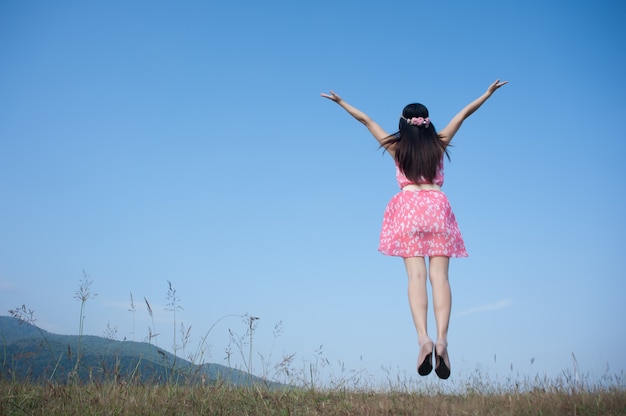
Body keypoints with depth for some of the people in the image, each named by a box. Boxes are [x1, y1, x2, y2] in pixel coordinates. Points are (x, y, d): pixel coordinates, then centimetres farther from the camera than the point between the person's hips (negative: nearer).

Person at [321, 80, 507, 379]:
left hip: (408, 207, -1)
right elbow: (463, 114, 19)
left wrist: (340, 102, 26)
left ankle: (423, 338, -28)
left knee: (416, 276, -10)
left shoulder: (397, 147, 10)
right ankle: (441, 340, -23)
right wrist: (488, 93, 29)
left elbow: (366, 120, 17)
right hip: (437, 206, 1)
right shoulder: (438, 145, 12)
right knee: (439, 276, -7)